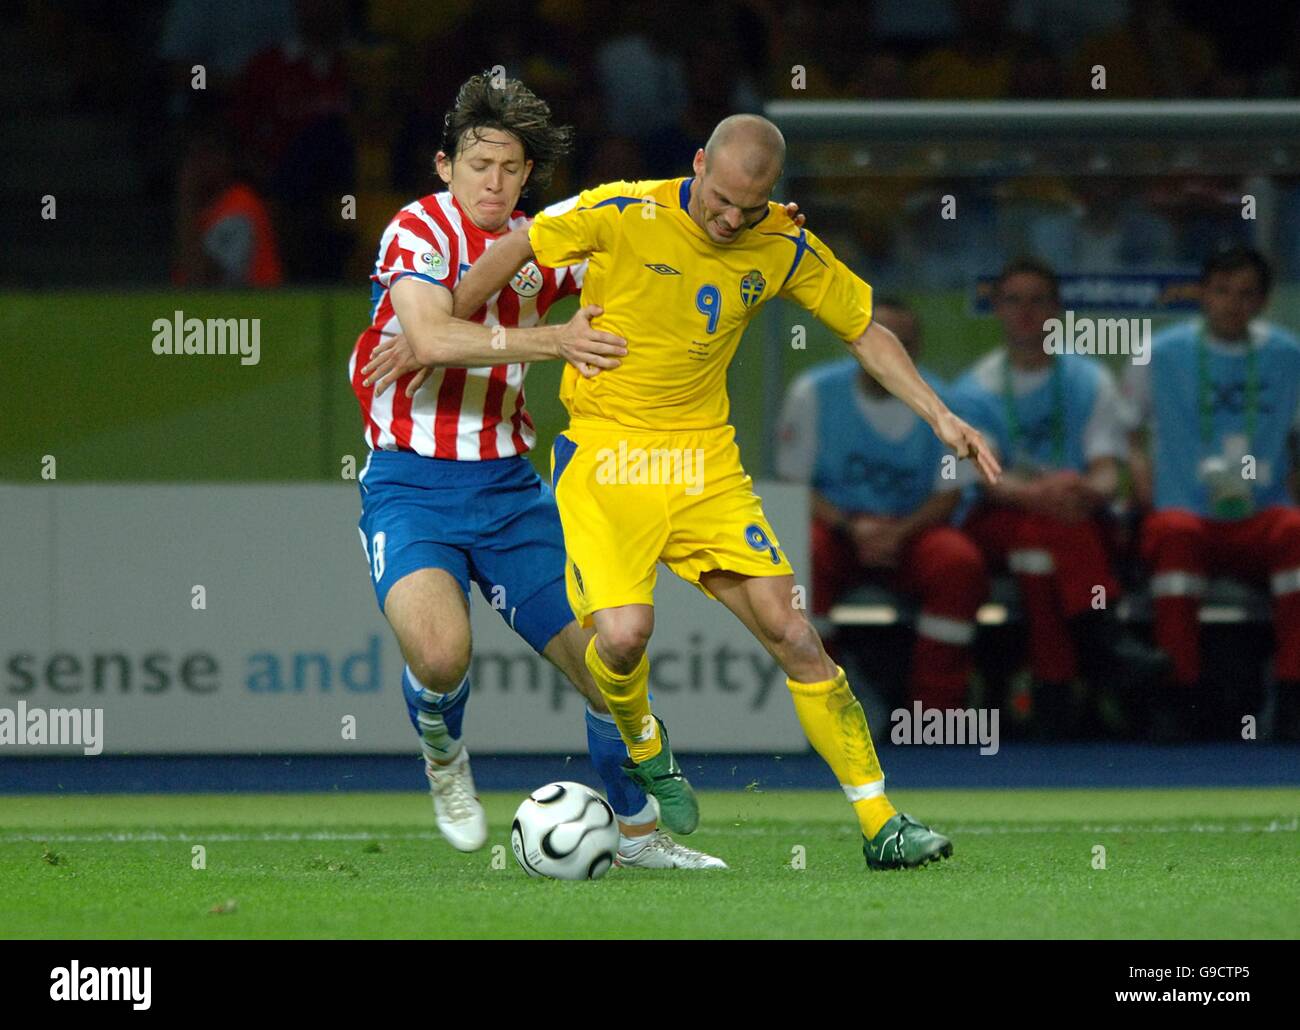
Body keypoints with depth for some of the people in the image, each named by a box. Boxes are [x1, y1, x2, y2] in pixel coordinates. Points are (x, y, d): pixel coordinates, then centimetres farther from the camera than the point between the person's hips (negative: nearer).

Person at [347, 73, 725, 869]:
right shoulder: (421, 229, -10)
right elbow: (430, 337, -26)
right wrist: (554, 341, -31)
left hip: (508, 487, 6)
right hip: (411, 484, -5)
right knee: (441, 651, -30)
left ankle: (638, 831, 24)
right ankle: (443, 755, 6)